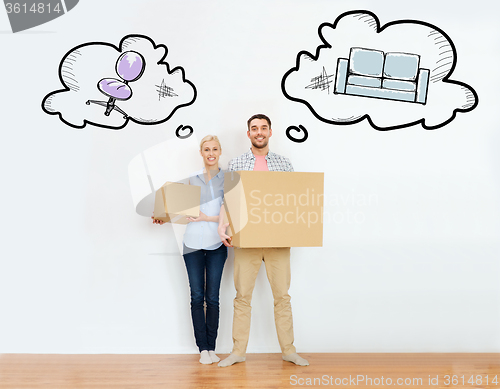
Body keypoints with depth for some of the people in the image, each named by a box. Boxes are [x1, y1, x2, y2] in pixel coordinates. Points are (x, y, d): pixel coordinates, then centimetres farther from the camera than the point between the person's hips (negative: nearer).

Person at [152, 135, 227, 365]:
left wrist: (207, 218, -14)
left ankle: (212, 348, 13)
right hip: (193, 243, 2)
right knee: (197, 296, 2)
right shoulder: (193, 179, 9)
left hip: (216, 244, -1)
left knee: (212, 297, 1)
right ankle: (202, 348, 11)